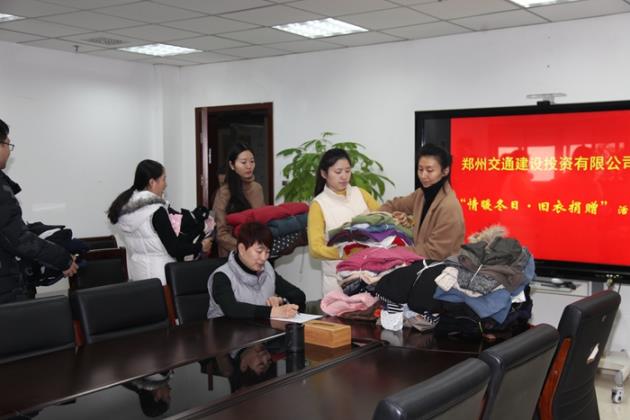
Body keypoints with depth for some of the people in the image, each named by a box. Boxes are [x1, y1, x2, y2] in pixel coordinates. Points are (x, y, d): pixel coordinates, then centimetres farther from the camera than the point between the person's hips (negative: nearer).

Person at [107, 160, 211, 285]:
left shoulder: (123, 208, 4)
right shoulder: (156, 211, -18)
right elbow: (174, 249, -15)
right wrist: (201, 247, 0)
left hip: (135, 274, 7)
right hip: (159, 276, -7)